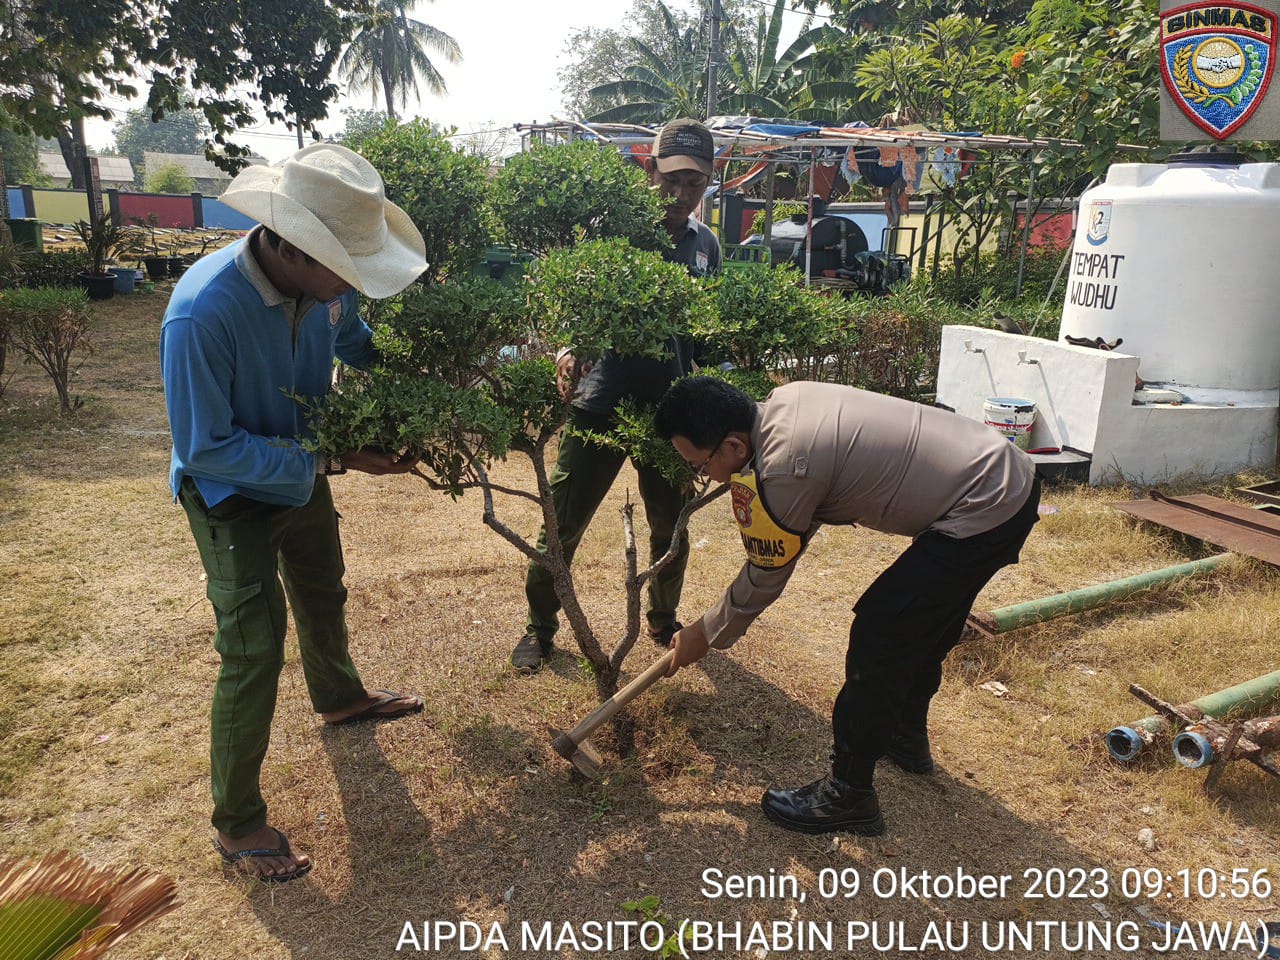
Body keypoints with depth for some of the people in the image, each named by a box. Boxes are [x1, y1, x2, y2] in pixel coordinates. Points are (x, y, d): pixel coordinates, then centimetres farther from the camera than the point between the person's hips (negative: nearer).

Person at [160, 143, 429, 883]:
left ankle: (341, 699, 55)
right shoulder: (203, 313, -38)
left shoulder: (322, 281, -19)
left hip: (303, 473, 7)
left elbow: (354, 341, 4)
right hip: (231, 493, -6)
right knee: (255, 650, -6)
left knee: (324, 597, 26)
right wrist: (332, 458, -33)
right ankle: (237, 823, 14)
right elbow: (205, 448, -31)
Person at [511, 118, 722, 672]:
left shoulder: (705, 245, 8)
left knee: (672, 528, 15)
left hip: (670, 410, 4)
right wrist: (568, 350, -29)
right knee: (563, 525, 4)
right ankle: (539, 628, 25)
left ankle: (663, 620, 40)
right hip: (603, 403, -4)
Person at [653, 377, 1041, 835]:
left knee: (879, 635, -5)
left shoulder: (779, 476, -24)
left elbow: (763, 580, -9)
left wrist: (703, 636, 6)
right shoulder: (784, 399, 1)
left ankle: (847, 795, 8)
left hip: (982, 514, -10)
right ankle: (907, 737, 45)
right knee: (921, 624, 24)